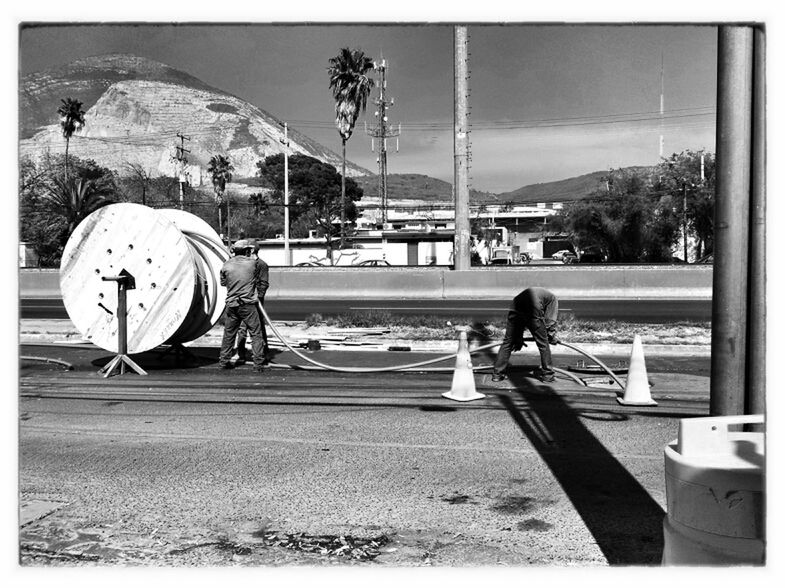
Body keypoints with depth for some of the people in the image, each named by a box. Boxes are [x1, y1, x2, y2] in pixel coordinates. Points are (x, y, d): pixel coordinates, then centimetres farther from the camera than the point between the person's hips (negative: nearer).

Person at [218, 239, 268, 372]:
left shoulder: (227, 265, 4)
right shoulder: (254, 263, -2)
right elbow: (263, 282, 10)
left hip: (231, 304, 3)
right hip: (248, 304, -3)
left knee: (228, 334, 15)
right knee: (256, 333, 4)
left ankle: (224, 361, 21)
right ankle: (258, 363, 1)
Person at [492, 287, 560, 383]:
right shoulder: (552, 298, 28)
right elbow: (550, 321, 16)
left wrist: (519, 339, 34)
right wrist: (552, 337, 29)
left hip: (515, 310, 4)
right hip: (533, 313, -4)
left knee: (507, 343, 15)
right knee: (543, 344, 13)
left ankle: (497, 374, 18)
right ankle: (547, 374, 22)